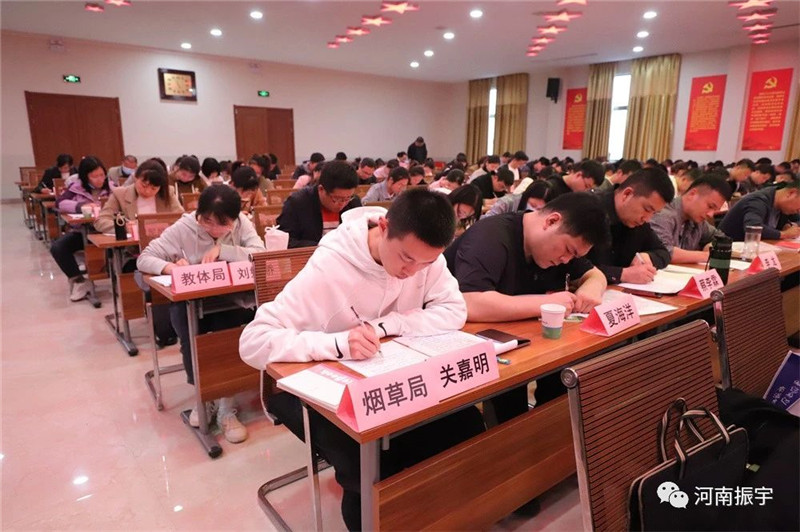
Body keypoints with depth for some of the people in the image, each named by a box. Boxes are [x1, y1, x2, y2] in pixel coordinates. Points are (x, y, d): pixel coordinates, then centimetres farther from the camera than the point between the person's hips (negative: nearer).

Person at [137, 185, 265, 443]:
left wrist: (222, 250, -24)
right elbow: (144, 259, -9)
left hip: (230, 300, 0)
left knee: (226, 331, -29)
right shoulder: (183, 228, -9)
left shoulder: (241, 223, -6)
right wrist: (171, 267, -29)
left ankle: (226, 406, -13)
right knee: (190, 334, -30)